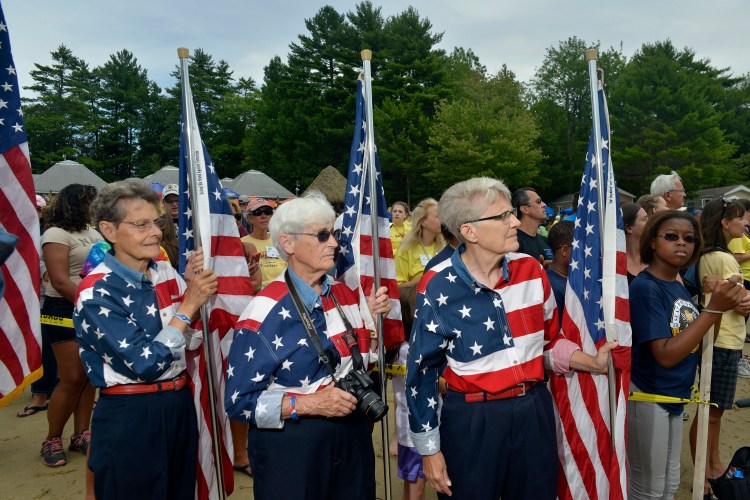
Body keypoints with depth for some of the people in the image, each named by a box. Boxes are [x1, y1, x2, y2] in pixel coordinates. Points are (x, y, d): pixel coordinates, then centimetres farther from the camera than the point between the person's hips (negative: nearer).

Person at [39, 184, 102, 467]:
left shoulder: (92, 233, 14)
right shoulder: (56, 234, -10)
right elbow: (60, 281, -18)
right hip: (66, 311, -7)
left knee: (89, 376, 7)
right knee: (72, 379, -5)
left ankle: (80, 435, 18)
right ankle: (52, 440, 13)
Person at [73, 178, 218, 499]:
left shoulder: (166, 272, 0)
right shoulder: (97, 292, -18)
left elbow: (192, 341, 5)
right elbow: (145, 365, -23)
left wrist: (195, 288, -10)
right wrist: (188, 305, -22)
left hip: (180, 405, 6)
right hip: (129, 417, -6)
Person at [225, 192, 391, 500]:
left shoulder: (344, 294, 1)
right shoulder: (265, 312, -17)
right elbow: (239, 401, -15)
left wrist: (373, 319, -4)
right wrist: (308, 404, -23)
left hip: (353, 437, 6)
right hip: (291, 445, -5)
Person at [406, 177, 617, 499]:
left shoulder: (530, 270, -2)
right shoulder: (439, 286, -15)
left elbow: (549, 341, 11)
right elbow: (423, 369, -8)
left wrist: (594, 363, -7)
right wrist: (429, 448, -4)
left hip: (534, 412, 4)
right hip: (472, 420, -4)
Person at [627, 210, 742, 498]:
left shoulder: (679, 287, 4)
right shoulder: (644, 287, -21)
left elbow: (696, 343, 9)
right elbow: (666, 355, -26)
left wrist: (720, 304, -5)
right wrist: (714, 309, -28)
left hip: (675, 397, 8)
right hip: (647, 398, -8)